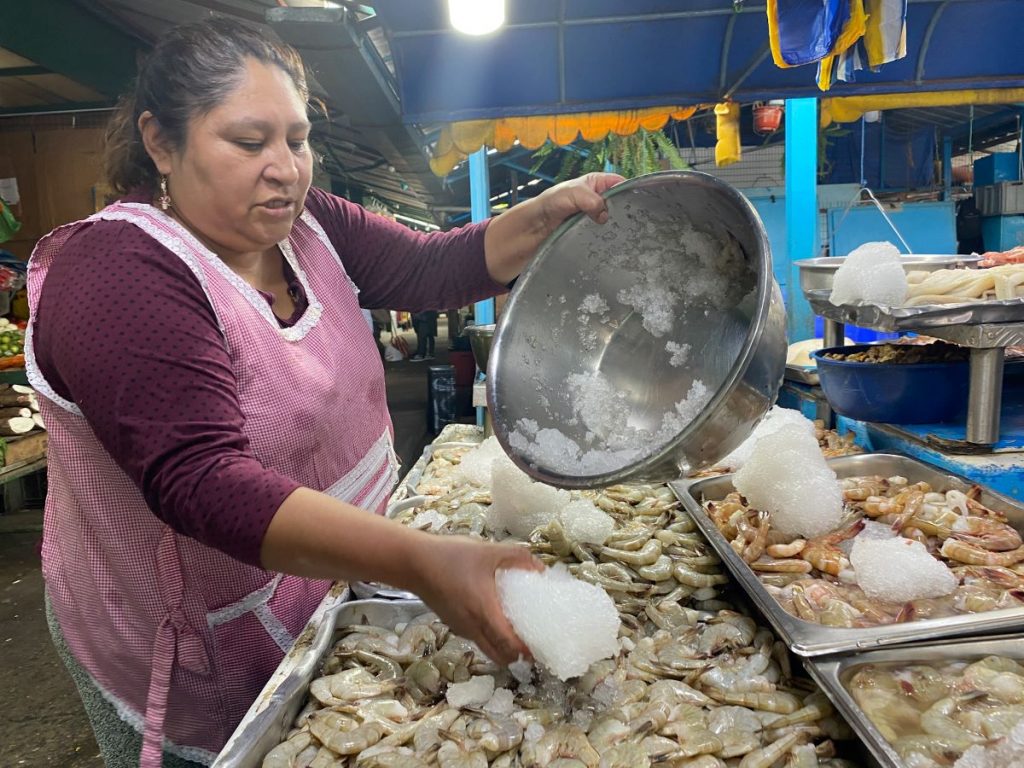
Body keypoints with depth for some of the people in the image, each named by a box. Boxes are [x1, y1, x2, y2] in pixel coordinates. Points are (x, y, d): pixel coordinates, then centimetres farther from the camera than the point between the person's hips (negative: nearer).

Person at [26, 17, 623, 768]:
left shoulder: (307, 224, -3)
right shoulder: (116, 275, -25)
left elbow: (433, 269, -5)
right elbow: (204, 483, -36)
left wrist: (547, 213, -22)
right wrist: (419, 561, -46)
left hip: (338, 588, 7)